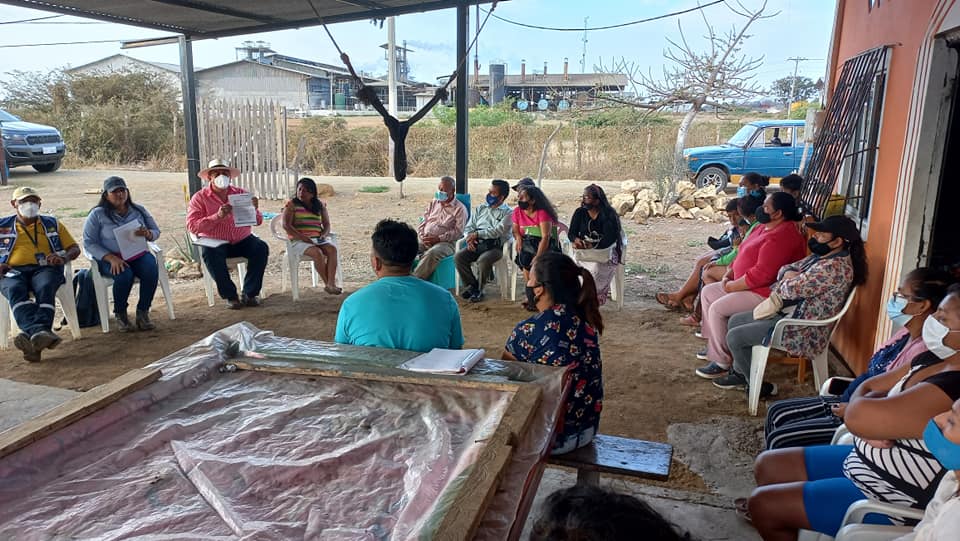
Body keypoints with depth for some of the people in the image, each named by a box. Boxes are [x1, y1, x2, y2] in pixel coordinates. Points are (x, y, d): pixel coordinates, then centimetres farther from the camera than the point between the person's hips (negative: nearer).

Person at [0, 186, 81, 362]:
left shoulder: (52, 224, 25)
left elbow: (75, 248, 20)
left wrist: (63, 258, -4)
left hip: (44, 268, 0)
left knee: (45, 288, -37)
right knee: (15, 290, -36)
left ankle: (32, 336, -56)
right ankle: (40, 333, -59)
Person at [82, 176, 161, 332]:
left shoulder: (138, 210, 10)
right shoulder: (97, 214, 0)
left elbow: (156, 231, 14)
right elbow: (89, 243, -5)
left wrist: (147, 234, -14)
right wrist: (111, 258, -20)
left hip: (138, 255, 3)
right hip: (110, 259, -3)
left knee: (151, 271, -29)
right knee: (124, 275, -34)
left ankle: (143, 313, -13)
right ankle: (120, 315, -9)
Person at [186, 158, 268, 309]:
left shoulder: (241, 193, 8)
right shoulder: (200, 198, 0)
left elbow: (258, 221, 6)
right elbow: (192, 226, -13)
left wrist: (254, 209, -17)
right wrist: (217, 216, -25)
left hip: (242, 240, 2)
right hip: (214, 242, -2)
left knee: (261, 248, -26)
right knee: (210, 253, -35)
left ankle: (249, 293, -14)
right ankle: (230, 295, -16)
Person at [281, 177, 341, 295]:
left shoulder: (320, 205, 14)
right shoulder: (292, 205, 3)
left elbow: (326, 224, 15)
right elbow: (286, 225, -8)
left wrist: (323, 235, -8)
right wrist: (302, 237, -19)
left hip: (318, 240, 4)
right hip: (298, 241, -4)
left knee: (332, 249, -28)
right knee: (317, 253, -33)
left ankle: (331, 283, -35)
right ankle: (327, 283, -21)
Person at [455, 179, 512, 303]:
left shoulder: (507, 212, 0)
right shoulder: (480, 208, 19)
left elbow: (498, 231, -14)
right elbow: (469, 227, 16)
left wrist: (477, 234, -14)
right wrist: (469, 238, -6)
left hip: (495, 247, -5)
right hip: (477, 245, 5)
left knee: (483, 260, -34)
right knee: (458, 257, -20)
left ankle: (479, 289, -9)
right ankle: (472, 285, -1)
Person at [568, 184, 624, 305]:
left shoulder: (608, 215, -9)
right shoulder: (579, 213, 4)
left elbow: (609, 239, -16)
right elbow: (571, 233, 3)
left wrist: (591, 245, -26)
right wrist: (576, 240, -21)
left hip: (604, 251, -3)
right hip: (583, 252, 3)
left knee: (595, 269, -31)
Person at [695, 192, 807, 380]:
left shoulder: (781, 237, -25)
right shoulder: (765, 227, 10)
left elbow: (762, 273, -30)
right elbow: (744, 254, 19)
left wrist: (732, 286, -19)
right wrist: (729, 274, 3)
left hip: (765, 292, -11)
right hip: (749, 285, 11)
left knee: (717, 309, -21)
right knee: (707, 292, 13)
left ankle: (722, 362, -10)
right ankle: (714, 345, 20)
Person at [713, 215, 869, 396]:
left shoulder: (834, 268, -26)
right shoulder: (820, 256, 7)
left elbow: (792, 289, -28)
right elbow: (786, 268, 14)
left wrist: (788, 282, -4)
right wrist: (789, 275, -10)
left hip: (802, 329, -11)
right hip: (789, 312, 11)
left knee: (734, 336, -11)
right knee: (736, 320, 12)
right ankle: (740, 374, 25)